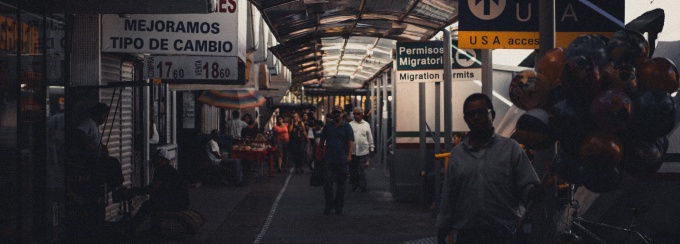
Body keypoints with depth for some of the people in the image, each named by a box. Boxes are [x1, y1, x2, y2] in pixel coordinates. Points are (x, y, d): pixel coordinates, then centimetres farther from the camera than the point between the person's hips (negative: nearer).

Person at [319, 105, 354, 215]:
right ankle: (329, 205, 4)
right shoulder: (327, 126, 10)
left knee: (341, 184, 5)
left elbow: (350, 142, -3)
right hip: (329, 159, 1)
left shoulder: (346, 126, 4)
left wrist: (349, 155, -13)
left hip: (342, 160, -1)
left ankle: (339, 207, 13)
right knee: (327, 182, -6)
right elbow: (322, 141, 16)